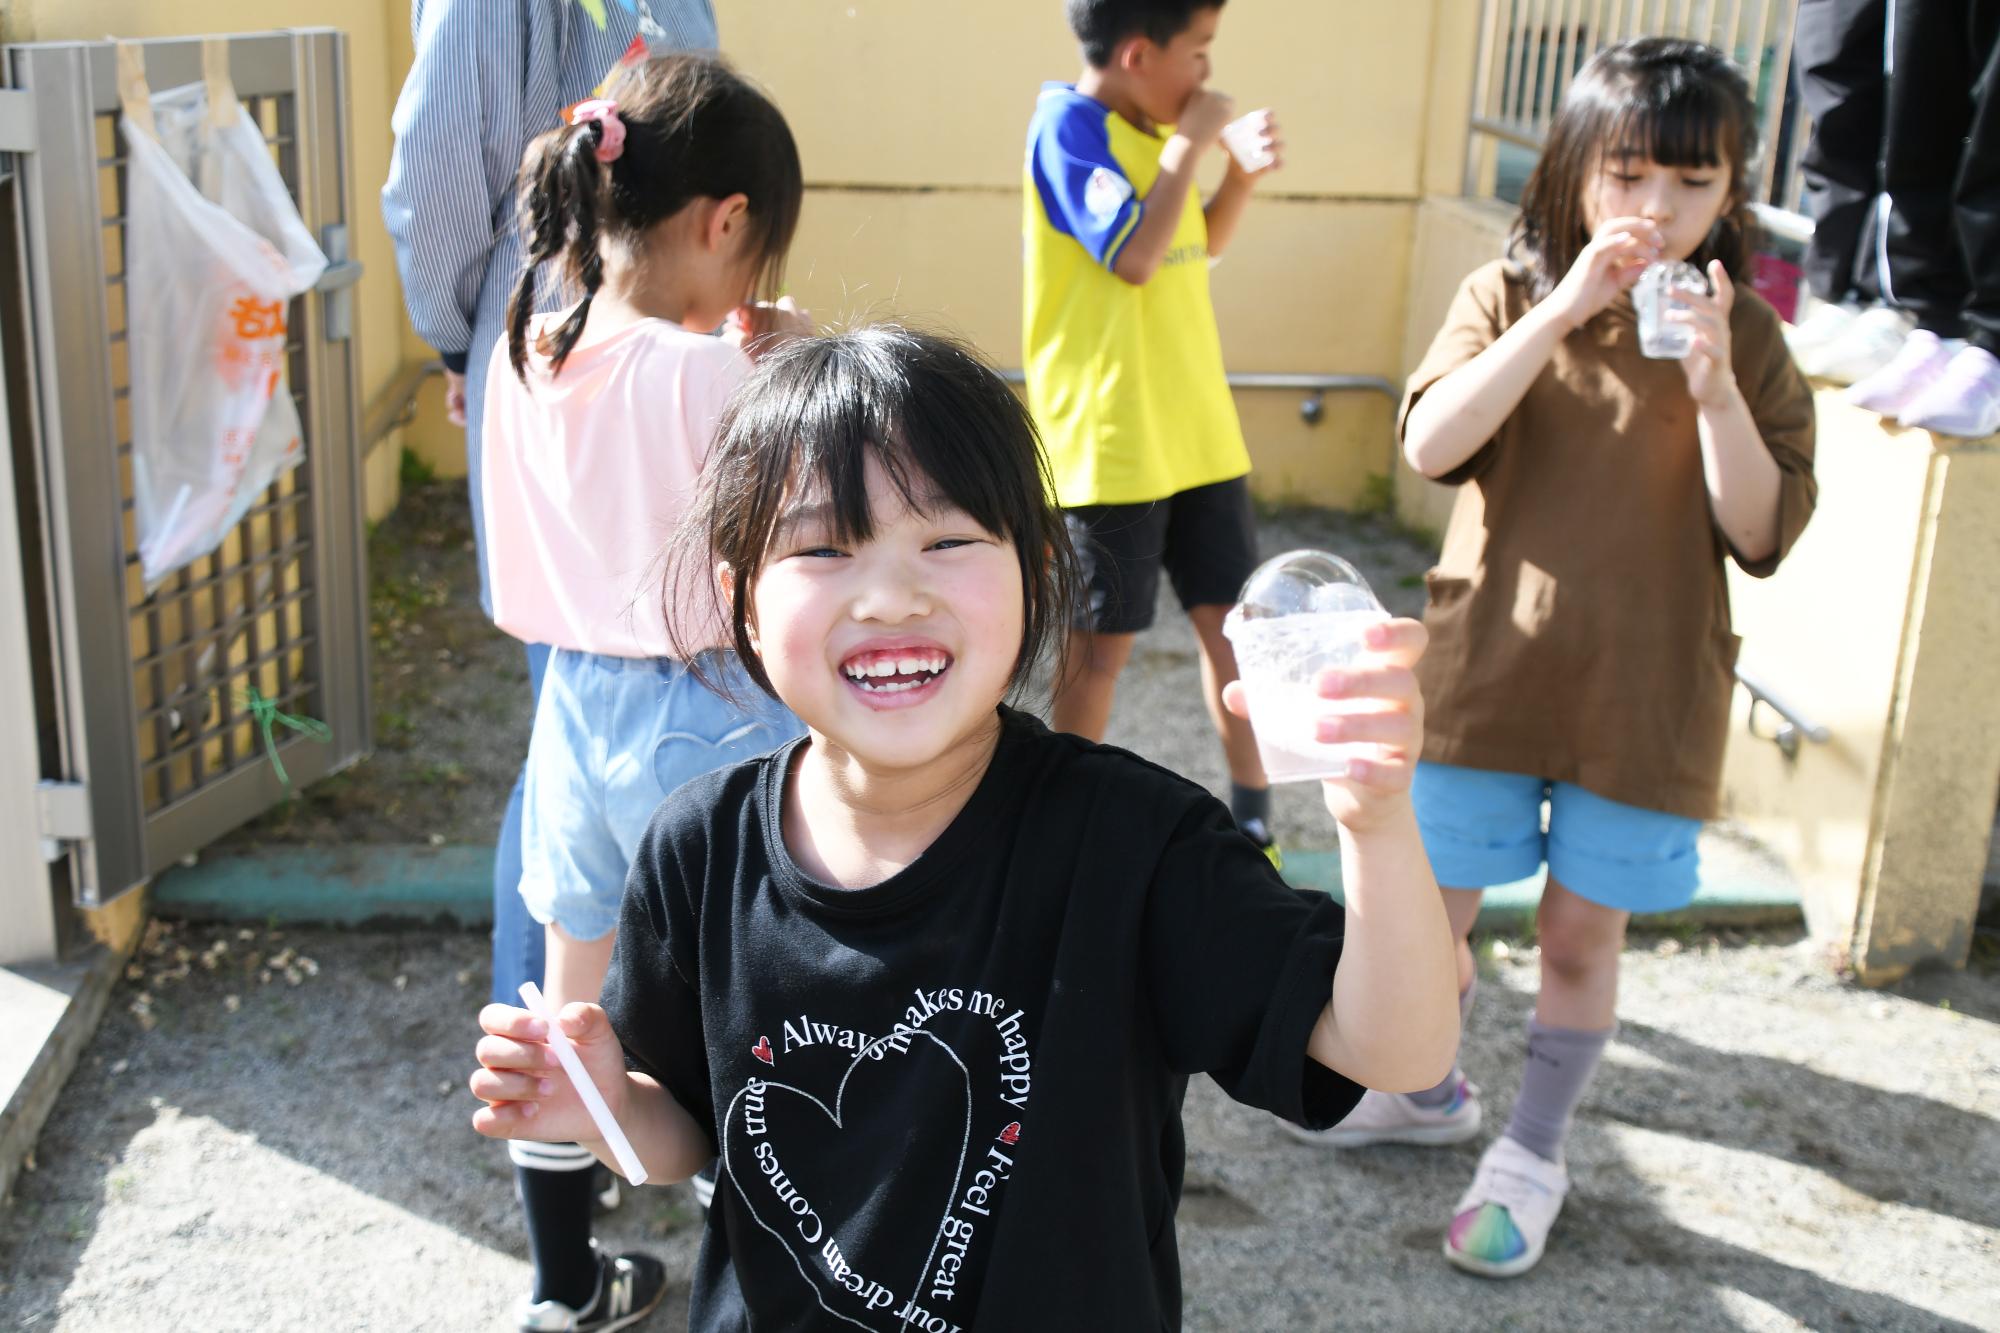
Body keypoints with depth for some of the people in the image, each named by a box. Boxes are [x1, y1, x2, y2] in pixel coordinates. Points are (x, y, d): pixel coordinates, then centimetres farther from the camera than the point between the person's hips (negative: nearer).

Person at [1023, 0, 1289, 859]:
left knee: (1230, 620, 9)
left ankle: (1250, 817, 22)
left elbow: (1203, 245, 23)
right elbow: (1135, 256, -25)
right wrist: (1188, 146, -16)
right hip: (1110, 443, -8)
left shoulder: (1154, 130, 11)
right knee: (1102, 643, 2)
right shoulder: (1069, 126, -14)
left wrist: (1243, 173, 6)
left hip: (1199, 431, 8)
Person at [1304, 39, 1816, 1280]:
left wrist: (1714, 387, -22)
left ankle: (1535, 1152, 31)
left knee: (1583, 933, 9)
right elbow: (1431, 444, -18)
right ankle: (1431, 1089, 40)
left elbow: (1762, 534, -9)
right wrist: (1564, 310, -25)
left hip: (1646, 697, 0)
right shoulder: (1512, 298, -2)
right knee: (1431, 912, 12)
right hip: (1488, 670, 1)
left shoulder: (1745, 340, -1)